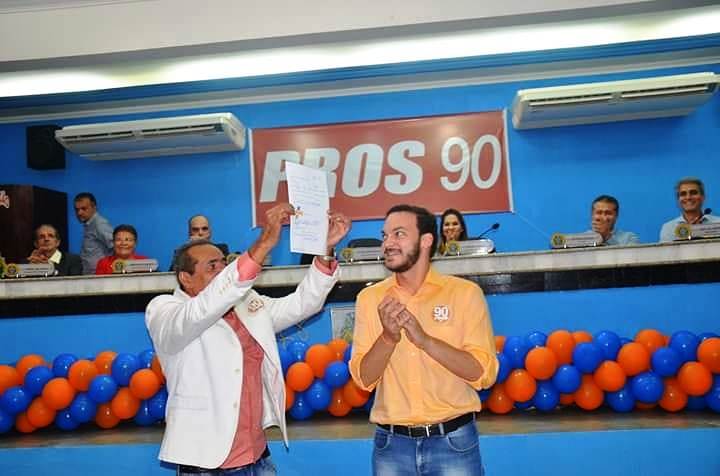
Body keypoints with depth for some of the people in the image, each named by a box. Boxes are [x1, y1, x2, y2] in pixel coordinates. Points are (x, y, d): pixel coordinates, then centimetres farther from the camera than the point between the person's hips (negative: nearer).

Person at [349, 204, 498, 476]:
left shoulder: (465, 292, -6)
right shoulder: (369, 298, 0)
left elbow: (484, 374, -10)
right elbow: (363, 379, -2)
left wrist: (424, 339, -21)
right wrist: (388, 337, -19)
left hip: (453, 441, -1)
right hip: (391, 443, 2)